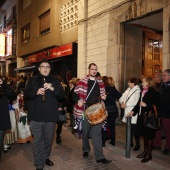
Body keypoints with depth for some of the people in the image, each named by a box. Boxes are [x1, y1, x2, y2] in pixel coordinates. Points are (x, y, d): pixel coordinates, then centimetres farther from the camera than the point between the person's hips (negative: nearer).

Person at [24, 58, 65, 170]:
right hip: (36, 116, -1)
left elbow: (62, 95, -1)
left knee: (49, 139, 15)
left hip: (51, 116, 1)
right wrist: (36, 92, -15)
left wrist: (53, 89, -18)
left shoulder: (55, 81, 7)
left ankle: (46, 157, 38)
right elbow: (26, 95, 2)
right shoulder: (32, 81, 7)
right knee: (38, 140, 1)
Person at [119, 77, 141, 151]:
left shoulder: (138, 91, -10)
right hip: (127, 112, 7)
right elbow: (121, 98, 12)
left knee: (134, 129, -1)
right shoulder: (128, 90, 13)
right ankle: (130, 142, 27)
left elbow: (136, 102, -21)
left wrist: (126, 105, -16)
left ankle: (137, 144, 16)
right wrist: (122, 103, -8)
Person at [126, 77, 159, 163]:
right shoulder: (142, 92, 9)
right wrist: (133, 111, 5)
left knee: (149, 135, 4)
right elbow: (139, 103, 14)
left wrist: (146, 105, -20)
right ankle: (145, 151, 32)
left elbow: (156, 106, -15)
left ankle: (149, 154, 17)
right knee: (144, 134, 17)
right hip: (142, 116, 7)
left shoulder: (153, 93, -12)